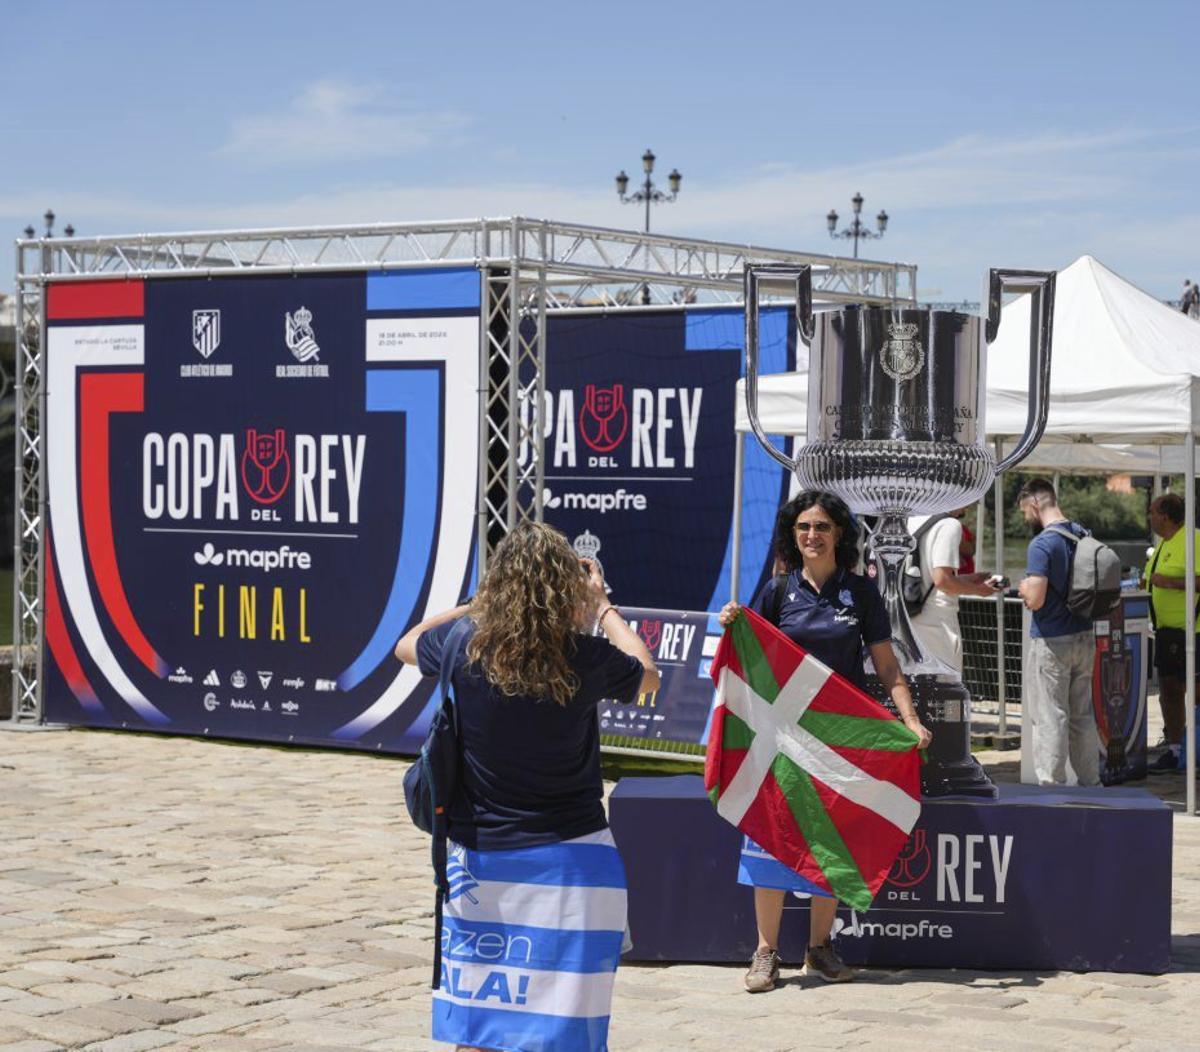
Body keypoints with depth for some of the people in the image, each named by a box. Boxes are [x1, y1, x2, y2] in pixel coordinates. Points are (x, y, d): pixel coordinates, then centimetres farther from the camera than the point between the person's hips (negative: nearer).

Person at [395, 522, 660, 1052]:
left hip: (480, 858, 2)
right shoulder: (586, 659, -11)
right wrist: (602, 607, 24)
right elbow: (646, 674, 13)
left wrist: (478, 603, 19)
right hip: (569, 857, -2)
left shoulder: (465, 648, -8)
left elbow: (407, 644, 17)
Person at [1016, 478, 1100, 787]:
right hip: (1085, 638, 8)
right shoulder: (1084, 537, 7)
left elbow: (1035, 599, -24)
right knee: (1083, 716, 15)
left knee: (1051, 719, -1)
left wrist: (1024, 588, -2)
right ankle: (1090, 783, 22)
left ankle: (1052, 787, 2)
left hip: (1052, 642, -8)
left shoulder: (1042, 544, -17)